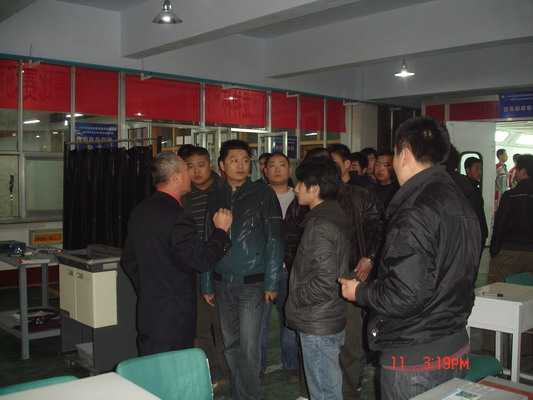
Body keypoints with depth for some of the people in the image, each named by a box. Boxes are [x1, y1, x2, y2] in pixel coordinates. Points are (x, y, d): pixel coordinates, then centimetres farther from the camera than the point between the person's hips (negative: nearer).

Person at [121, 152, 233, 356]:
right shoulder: (176, 217, -21)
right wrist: (221, 230, -8)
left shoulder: (140, 211, 8)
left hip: (147, 312, 9)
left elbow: (128, 261, 16)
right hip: (174, 316, -8)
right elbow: (201, 260, -20)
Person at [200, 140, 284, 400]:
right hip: (222, 283, 4)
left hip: (252, 283, -4)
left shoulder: (263, 194, -3)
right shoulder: (215, 198, 9)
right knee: (231, 345, 13)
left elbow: (274, 240, -5)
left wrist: (271, 282, -10)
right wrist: (206, 285, 10)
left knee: (249, 346, -5)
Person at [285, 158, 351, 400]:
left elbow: (324, 282, -26)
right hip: (331, 319, 10)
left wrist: (296, 298, -11)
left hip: (318, 325, -10)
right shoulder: (336, 215, 9)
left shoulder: (319, 225, -21)